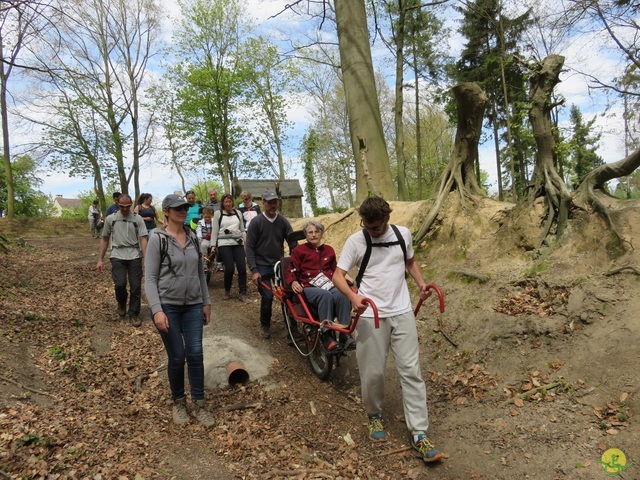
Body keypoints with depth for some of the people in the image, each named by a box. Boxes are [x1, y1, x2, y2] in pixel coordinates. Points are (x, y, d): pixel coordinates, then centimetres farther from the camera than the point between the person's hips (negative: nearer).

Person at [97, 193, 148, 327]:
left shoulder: (137, 219, 1)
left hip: (135, 256, 0)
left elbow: (143, 239, -4)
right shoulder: (110, 219, 6)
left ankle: (133, 314, 16)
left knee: (136, 286, -1)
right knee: (120, 283, -13)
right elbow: (104, 240, 13)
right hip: (117, 255, 0)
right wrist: (100, 259, 10)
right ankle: (121, 303, 21)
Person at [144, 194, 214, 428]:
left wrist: (206, 302, 12)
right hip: (167, 306, -4)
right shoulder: (158, 239, -8)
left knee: (195, 354, 0)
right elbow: (150, 278, -10)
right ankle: (178, 403, 26)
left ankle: (199, 405, 14)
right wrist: (157, 310, -19)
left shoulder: (192, 237, 6)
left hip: (193, 305, 4)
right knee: (176, 357, 3)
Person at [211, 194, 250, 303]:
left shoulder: (237, 213, 16)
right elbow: (214, 231, 6)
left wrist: (244, 242, 12)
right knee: (229, 268, -9)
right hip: (224, 244, -3)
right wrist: (213, 245, 0)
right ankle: (227, 291, 15)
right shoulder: (218, 213, 8)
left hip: (238, 243, 3)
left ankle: (242, 294, 3)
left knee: (242, 268, -7)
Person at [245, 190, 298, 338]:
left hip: (279, 265, 3)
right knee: (267, 297, -10)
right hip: (262, 266, -3)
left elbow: (293, 243, 1)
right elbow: (249, 248, -7)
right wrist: (254, 270, -14)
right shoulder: (256, 222, -6)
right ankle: (265, 325, 15)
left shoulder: (283, 221, 1)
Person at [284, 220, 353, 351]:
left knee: (342, 295, -34)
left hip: (329, 285, 3)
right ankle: (327, 337, -39)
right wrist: (293, 282, -16)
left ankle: (345, 333, -30)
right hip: (309, 287, -3)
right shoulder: (299, 251, 9)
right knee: (326, 295, -39)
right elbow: (290, 272, 7)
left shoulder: (329, 250, 21)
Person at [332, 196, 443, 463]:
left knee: (411, 370, 1)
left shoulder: (403, 234, 2)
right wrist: (353, 297, -25)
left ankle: (419, 434, 9)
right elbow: (338, 275, -6)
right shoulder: (356, 241, -6)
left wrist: (421, 282, 2)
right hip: (371, 315, -2)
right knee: (372, 373, 6)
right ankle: (375, 416, 35)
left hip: (402, 313, 2)